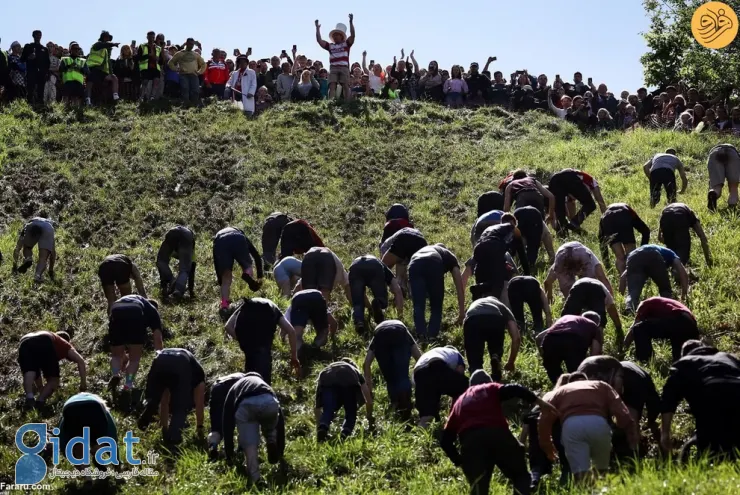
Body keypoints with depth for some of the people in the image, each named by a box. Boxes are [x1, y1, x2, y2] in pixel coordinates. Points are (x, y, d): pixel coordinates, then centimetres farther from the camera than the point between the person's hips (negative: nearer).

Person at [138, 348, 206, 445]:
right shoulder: (197, 372, 39)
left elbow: (164, 402, 50)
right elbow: (199, 404, 37)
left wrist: (165, 429, 55)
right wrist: (199, 428, 46)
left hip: (159, 361, 3)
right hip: (181, 366, -3)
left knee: (152, 399, 22)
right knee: (181, 406, 10)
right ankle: (174, 435, -12)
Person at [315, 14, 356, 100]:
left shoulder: (346, 44, 16)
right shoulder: (330, 46, 22)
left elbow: (352, 35, 3)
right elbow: (319, 40, 16)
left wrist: (351, 22, -5)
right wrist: (318, 28, 13)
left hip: (344, 68, -1)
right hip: (333, 68, 1)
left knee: (346, 87, -5)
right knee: (332, 86, -13)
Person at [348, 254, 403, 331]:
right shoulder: (386, 271, 39)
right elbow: (398, 291, 23)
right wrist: (400, 313, 25)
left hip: (355, 268, 2)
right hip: (375, 268, -2)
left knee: (357, 303, 11)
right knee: (382, 301, 13)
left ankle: (359, 322, -21)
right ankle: (378, 303, -23)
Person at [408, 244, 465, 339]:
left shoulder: (422, 250, 47)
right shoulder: (449, 256, 39)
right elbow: (460, 287, 33)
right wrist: (462, 312, 39)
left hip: (415, 265, 2)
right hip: (434, 265, -2)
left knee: (418, 306, 9)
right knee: (436, 307, 14)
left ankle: (421, 336, -5)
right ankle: (432, 336, 2)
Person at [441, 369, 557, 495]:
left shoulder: (459, 402, 33)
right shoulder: (491, 388, 26)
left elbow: (445, 439, 26)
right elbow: (513, 390, 4)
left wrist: (459, 461, 33)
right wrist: (540, 402, 0)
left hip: (470, 442, 2)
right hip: (497, 435, -1)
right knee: (521, 475, 15)